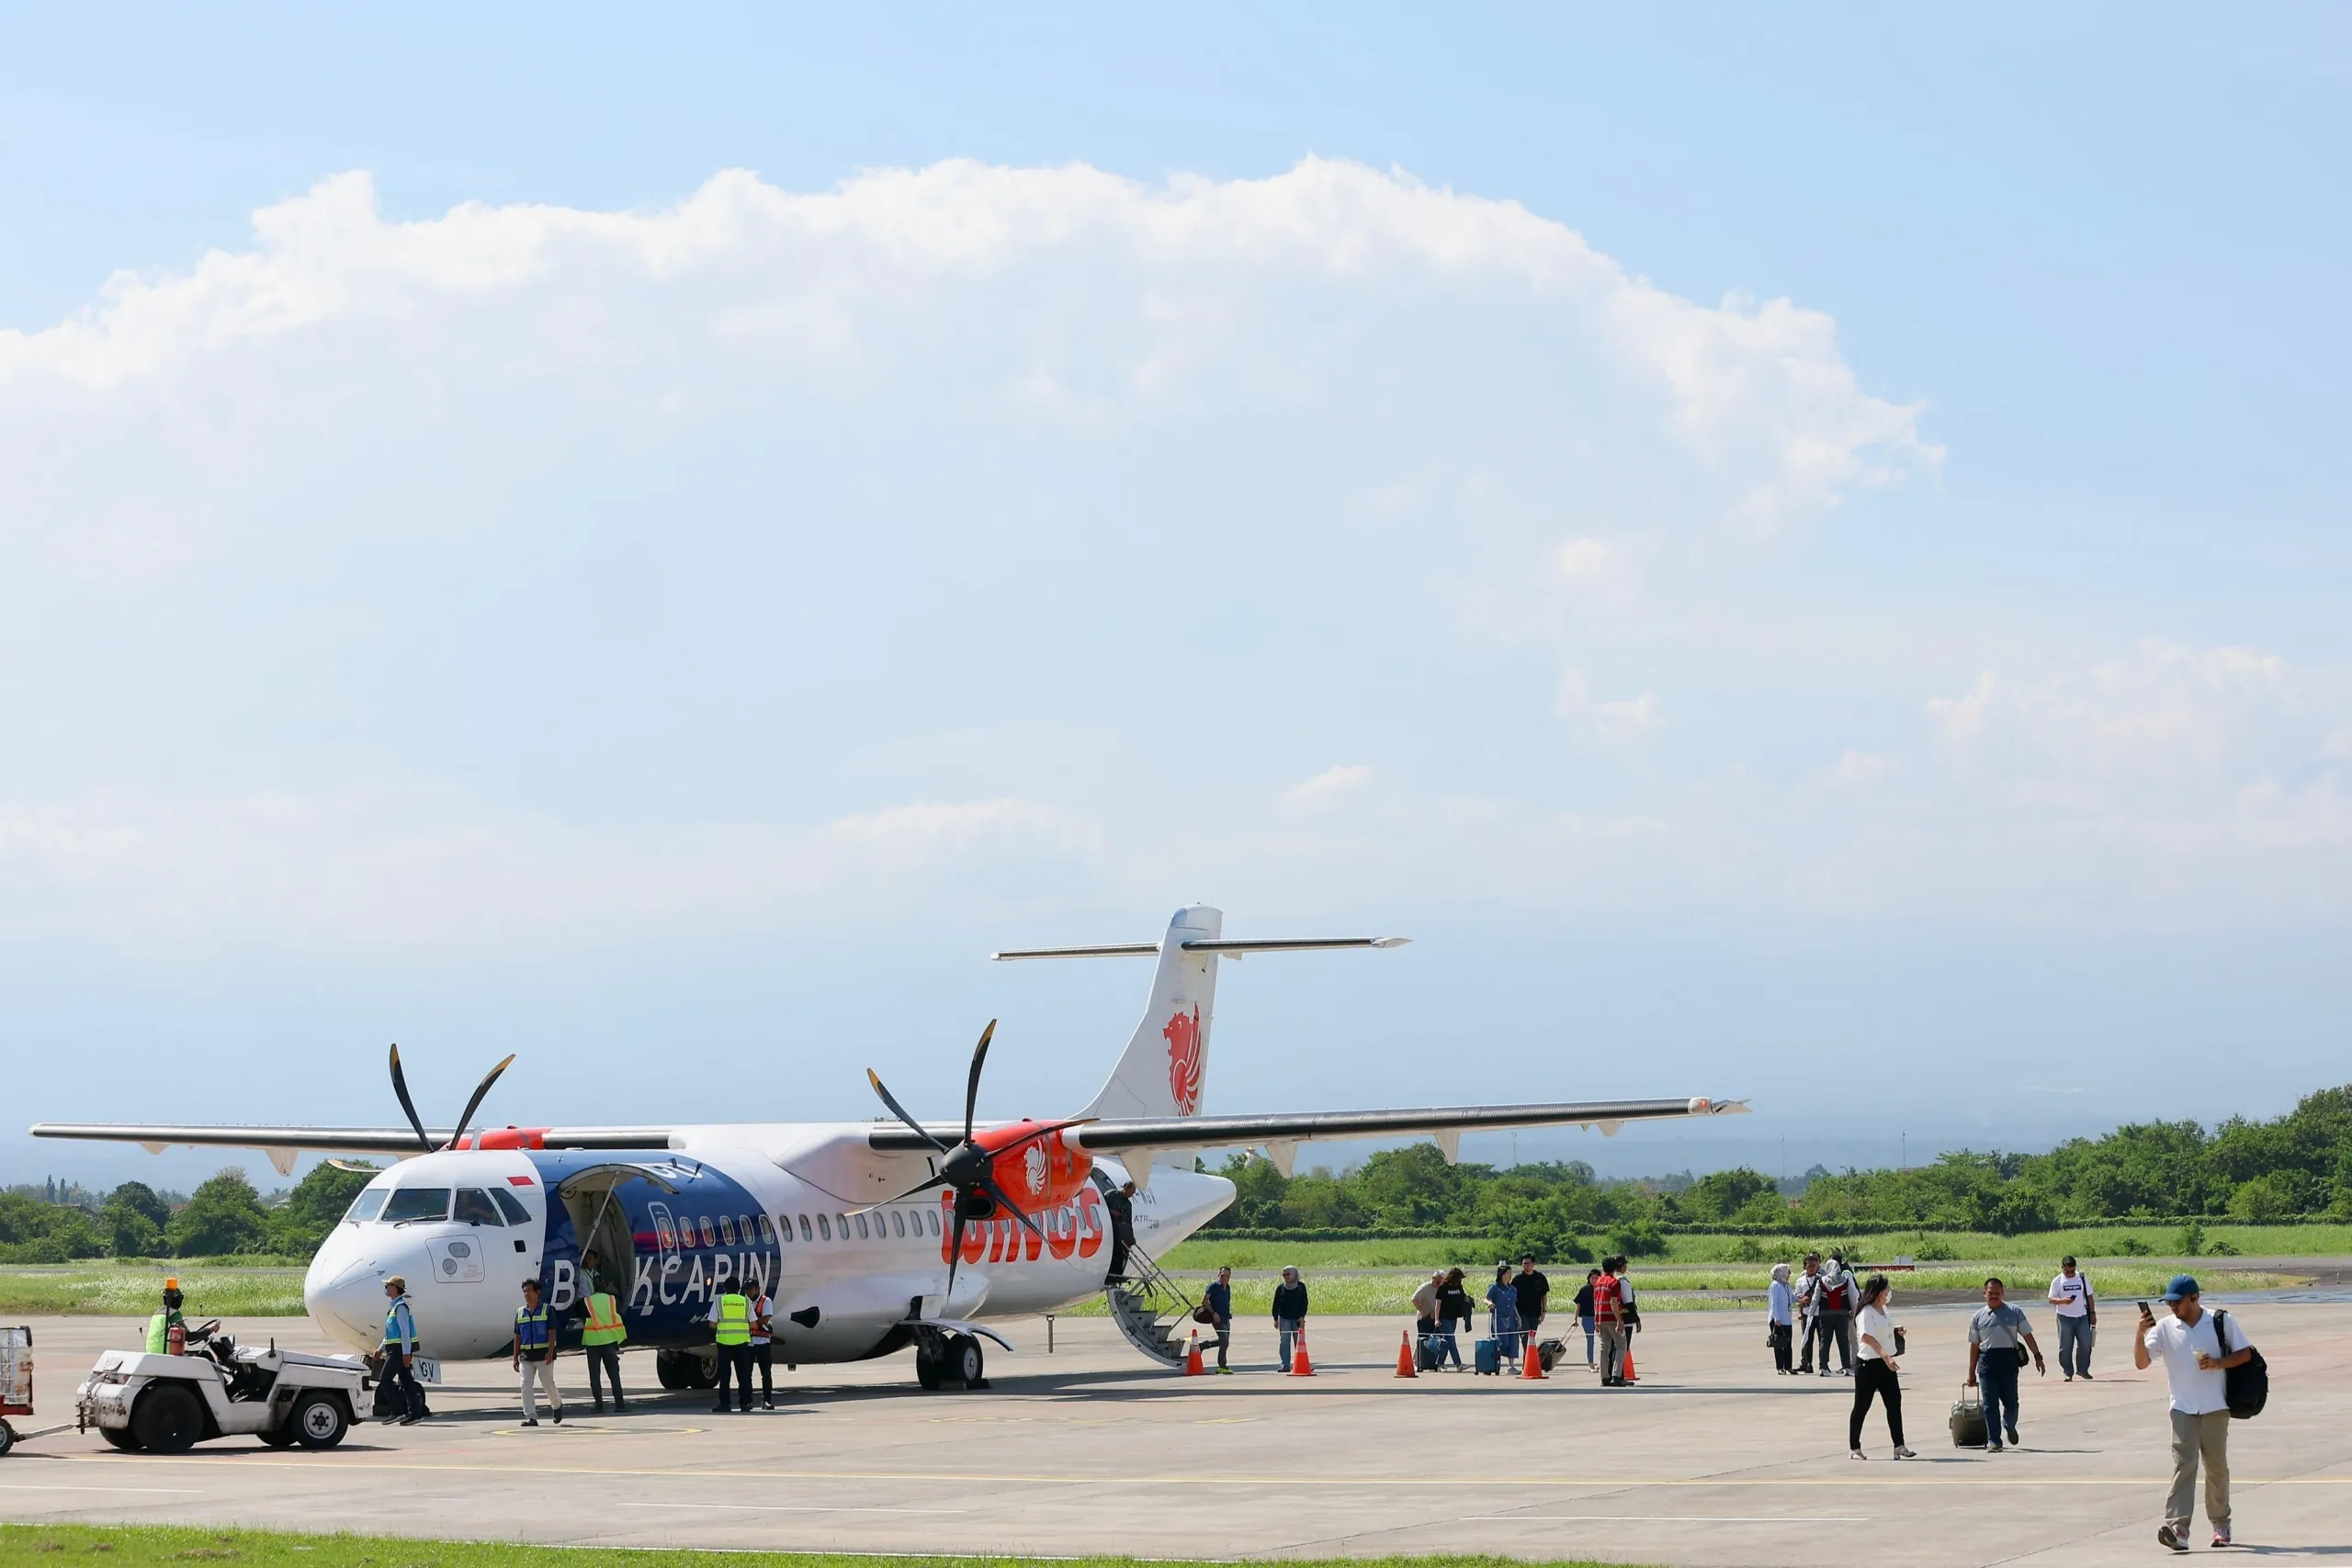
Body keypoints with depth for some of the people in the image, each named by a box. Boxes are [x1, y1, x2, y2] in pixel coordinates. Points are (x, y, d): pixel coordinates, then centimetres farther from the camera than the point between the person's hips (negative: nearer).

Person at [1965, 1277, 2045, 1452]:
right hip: (1987, 1362, 0)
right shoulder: (1978, 1318, 11)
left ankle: (2009, 1426, 35)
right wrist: (1971, 1373, 12)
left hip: (2009, 1360, 0)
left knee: (2011, 1400, 3)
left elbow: (2027, 1335, 8)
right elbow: (1974, 1345, 12)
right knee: (1990, 1403, -4)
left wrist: (2037, 1356, -1)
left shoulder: (2015, 1312, 8)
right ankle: (1993, 1441, -1)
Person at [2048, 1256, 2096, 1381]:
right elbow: (2051, 1299, -1)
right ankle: (2068, 1373, 6)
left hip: (2082, 1317, 2)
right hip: (2065, 1318, -2)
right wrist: (2063, 1301, -20)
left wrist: (2092, 1313, 8)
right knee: (2065, 1347, -1)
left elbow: (2089, 1297, 12)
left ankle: (2083, 1369, 12)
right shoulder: (2057, 1281, 1)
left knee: (2085, 1343, -4)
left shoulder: (2082, 1278, 6)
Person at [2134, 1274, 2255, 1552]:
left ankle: (2221, 1524, 26)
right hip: (2183, 1408, 1)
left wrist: (2218, 1363, -15)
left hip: (2215, 1407, -1)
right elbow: (2141, 1362, -2)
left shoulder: (2222, 1322, -2)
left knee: (2217, 1467, 9)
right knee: (2183, 1466, -12)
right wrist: (2141, 1333, -18)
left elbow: (2246, 1354, 1)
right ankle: (2177, 1528, -24)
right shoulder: (2165, 1328, 2)